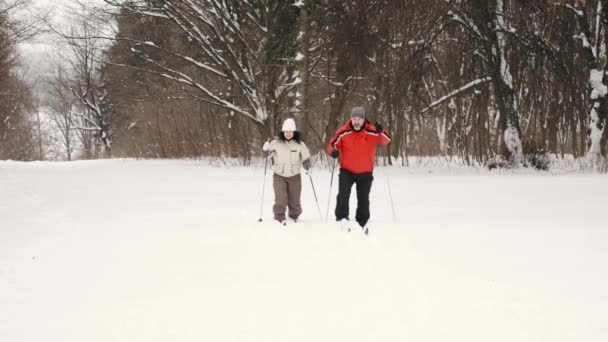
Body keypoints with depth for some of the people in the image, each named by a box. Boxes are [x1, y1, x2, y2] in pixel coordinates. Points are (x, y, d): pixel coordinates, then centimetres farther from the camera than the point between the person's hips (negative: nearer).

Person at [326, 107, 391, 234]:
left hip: (365, 172, 1)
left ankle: (363, 222, 28)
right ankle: (342, 218, -16)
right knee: (343, 193, -22)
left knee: (363, 199, 12)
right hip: (347, 170, -1)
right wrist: (333, 151, -24)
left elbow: (386, 140, -10)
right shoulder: (343, 132, -10)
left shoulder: (372, 132, -11)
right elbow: (332, 144, -1)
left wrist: (381, 132, -31)